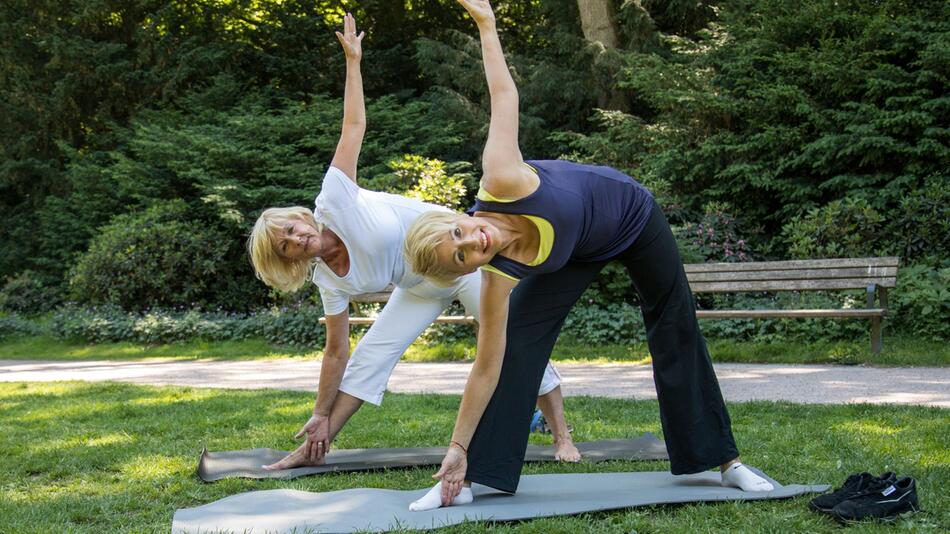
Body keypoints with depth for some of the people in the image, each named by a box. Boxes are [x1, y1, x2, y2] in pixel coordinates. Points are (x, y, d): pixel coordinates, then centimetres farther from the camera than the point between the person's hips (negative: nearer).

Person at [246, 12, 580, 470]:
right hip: (422, 288, 5)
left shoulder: (332, 201, -23)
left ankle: (562, 436, 4)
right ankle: (315, 448, 7)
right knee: (370, 354, -2)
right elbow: (336, 352, -3)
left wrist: (352, 59, -19)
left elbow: (353, 126, -17)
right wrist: (321, 416, -2)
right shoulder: (331, 281, -9)